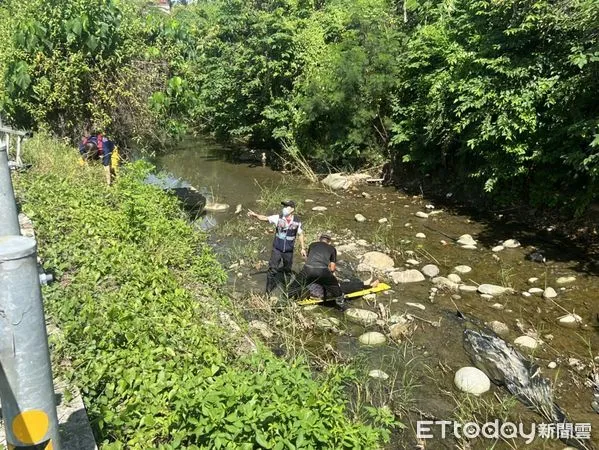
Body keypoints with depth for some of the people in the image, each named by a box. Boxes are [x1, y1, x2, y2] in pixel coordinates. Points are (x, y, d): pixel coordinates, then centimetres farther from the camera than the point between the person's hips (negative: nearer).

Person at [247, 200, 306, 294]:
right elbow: (265, 218, -17)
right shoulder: (278, 218, -11)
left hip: (289, 250, 1)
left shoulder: (297, 221, -9)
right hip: (277, 249, -1)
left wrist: (303, 248, 3)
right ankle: (268, 290, 13)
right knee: (272, 269, 0)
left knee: (287, 270, 19)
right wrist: (255, 215, -34)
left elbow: (300, 235, 2)